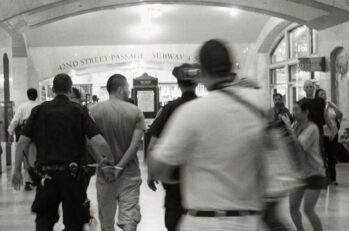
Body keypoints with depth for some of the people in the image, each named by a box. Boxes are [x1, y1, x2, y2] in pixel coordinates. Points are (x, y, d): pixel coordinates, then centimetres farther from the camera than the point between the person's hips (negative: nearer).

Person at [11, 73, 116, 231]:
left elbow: (22, 143, 0)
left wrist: (17, 171, 8)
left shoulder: (39, 110, 2)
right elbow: (100, 143, -12)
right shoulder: (78, 111, -3)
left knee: (44, 218, 17)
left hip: (46, 172, 2)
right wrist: (106, 163, 3)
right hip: (71, 173, -2)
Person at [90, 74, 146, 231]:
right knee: (130, 216, -1)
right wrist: (120, 167, -11)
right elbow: (135, 144, -12)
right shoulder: (136, 112, -4)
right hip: (130, 171, -1)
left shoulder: (95, 110, -4)